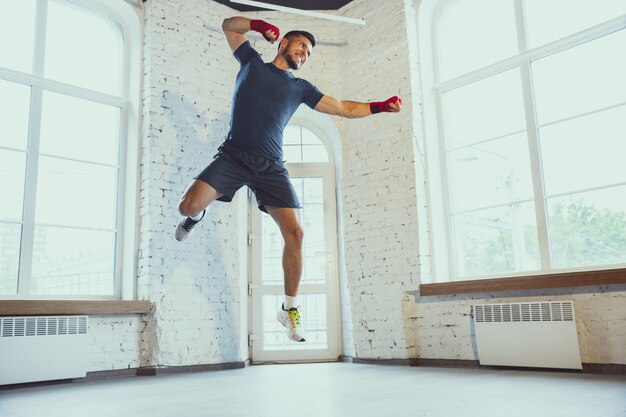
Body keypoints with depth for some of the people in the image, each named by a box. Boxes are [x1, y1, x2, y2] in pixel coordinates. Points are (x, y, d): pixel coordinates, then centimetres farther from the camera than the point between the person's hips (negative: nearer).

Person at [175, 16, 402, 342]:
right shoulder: (251, 61, 17)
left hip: (271, 167, 2)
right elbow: (228, 25, 26)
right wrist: (259, 26, 9)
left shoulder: (300, 88, 19)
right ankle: (197, 216, 21)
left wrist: (379, 106, 7)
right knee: (188, 206, -22)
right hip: (233, 156, -1)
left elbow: (344, 108, 18)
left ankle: (289, 309, 4)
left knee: (294, 234, -12)